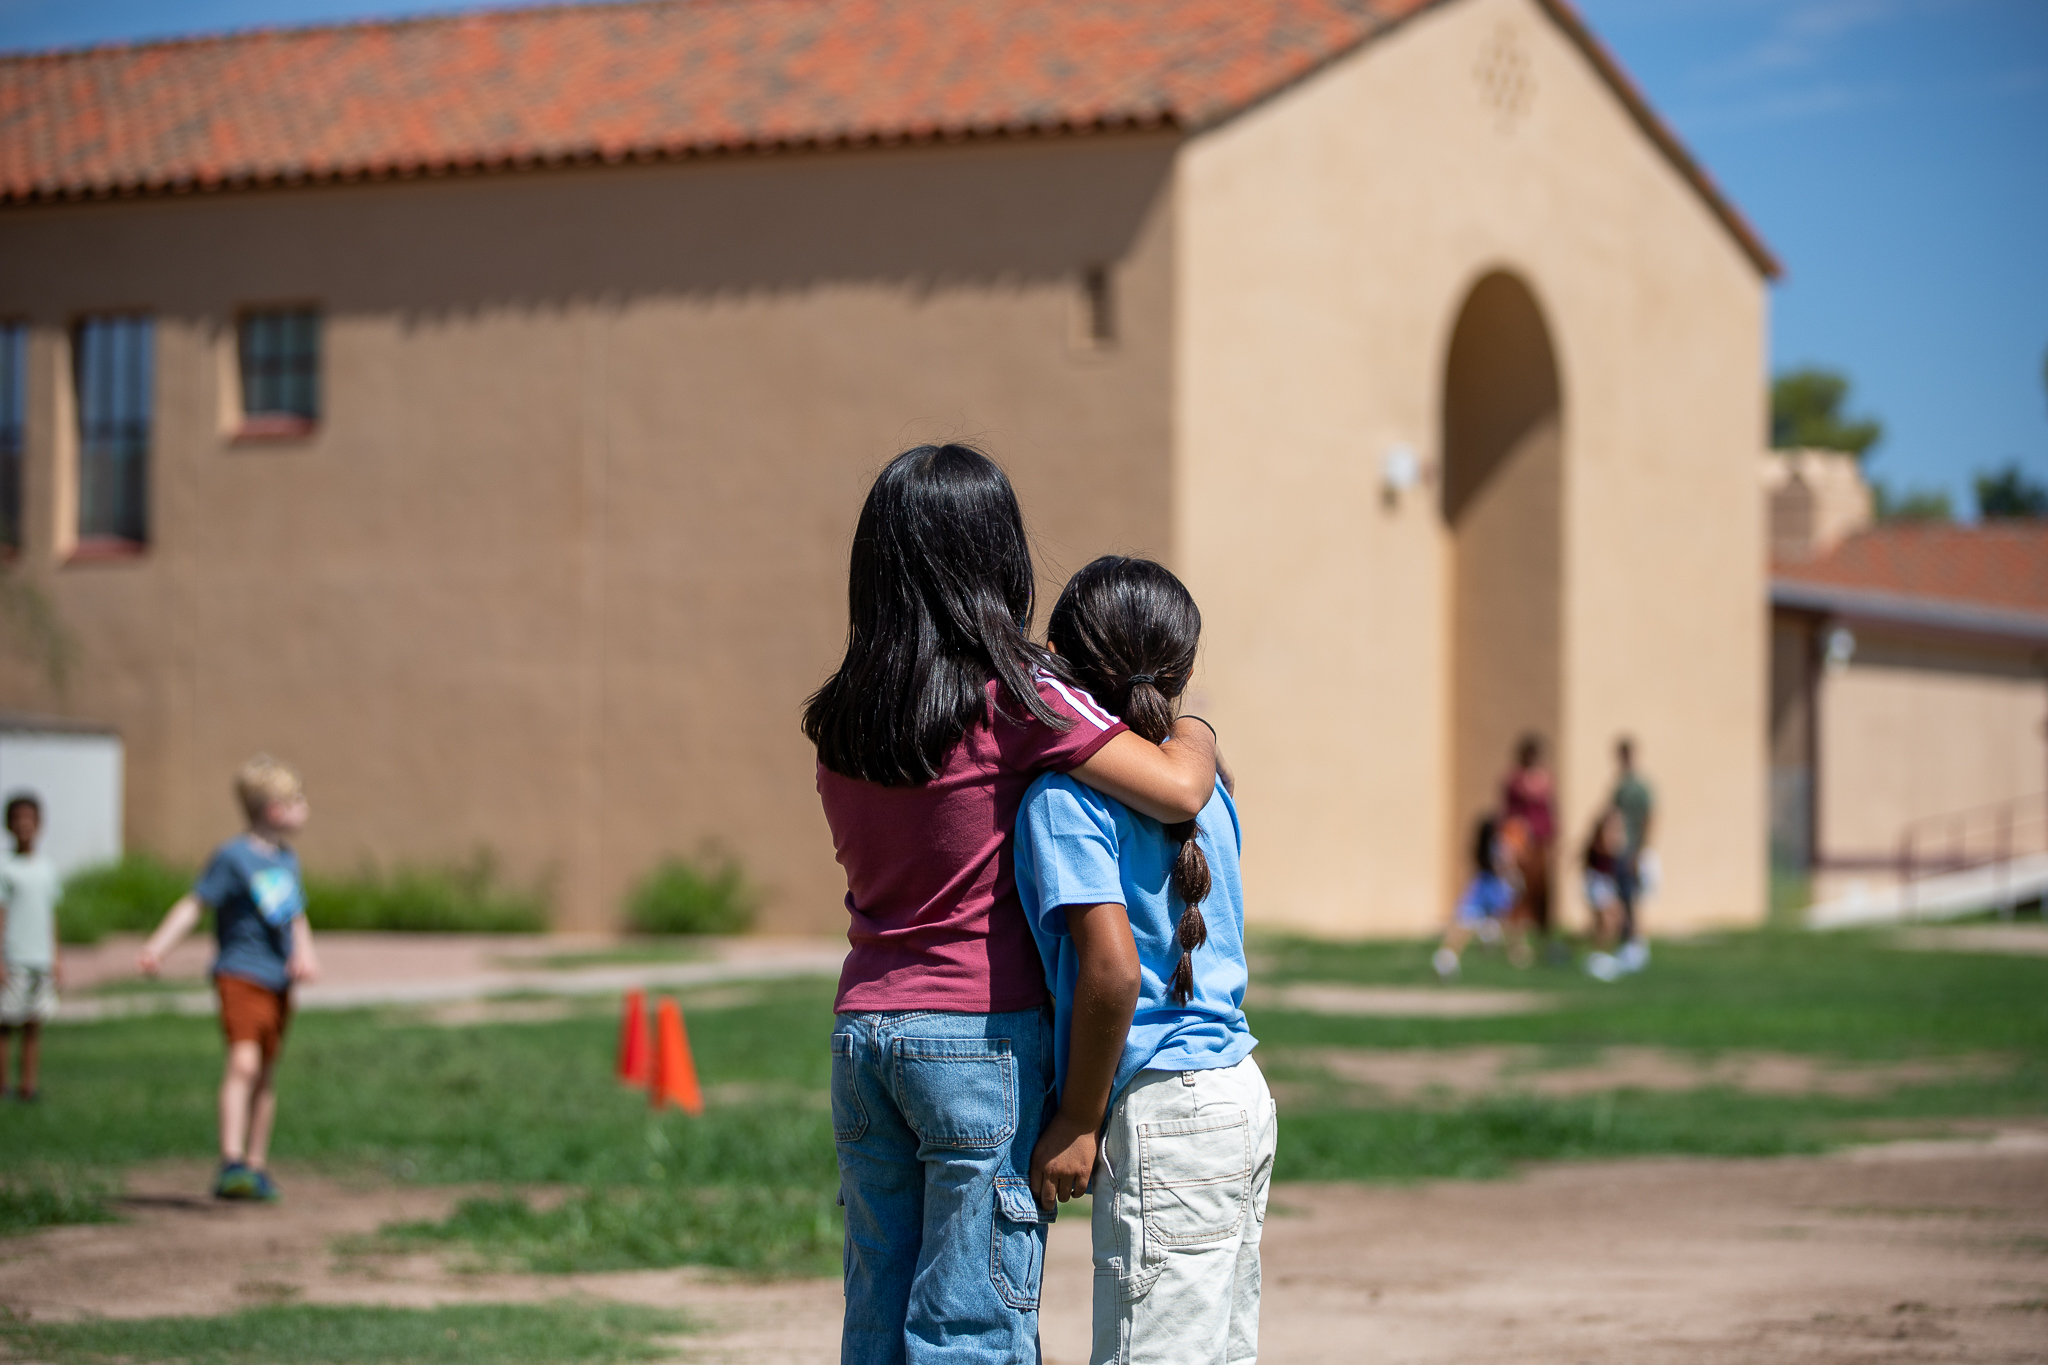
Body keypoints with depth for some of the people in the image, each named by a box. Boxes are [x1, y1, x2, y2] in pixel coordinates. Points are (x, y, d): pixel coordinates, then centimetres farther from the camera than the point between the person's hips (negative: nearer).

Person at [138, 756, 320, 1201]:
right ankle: (231, 1163, -28)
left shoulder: (287, 860, 12)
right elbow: (193, 905, -12)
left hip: (279, 981, 7)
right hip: (241, 976, -7)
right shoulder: (233, 856, -10)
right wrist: (158, 947, -22)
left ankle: (257, 1166, 21)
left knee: (266, 1076, 12)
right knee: (244, 1062, -22)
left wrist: (304, 953, 3)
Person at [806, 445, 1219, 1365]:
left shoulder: (838, 717, 6)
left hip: (862, 1027, 6)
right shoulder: (1014, 697, -12)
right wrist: (1190, 720, 6)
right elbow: (1178, 789, -17)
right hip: (981, 1034, -6)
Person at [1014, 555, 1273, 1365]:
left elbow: (1113, 971, -20)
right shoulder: (1200, 784, 11)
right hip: (1242, 1096, 9)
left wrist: (1078, 1124, -12)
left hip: (1164, 1109, -9)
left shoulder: (1065, 794, -11)